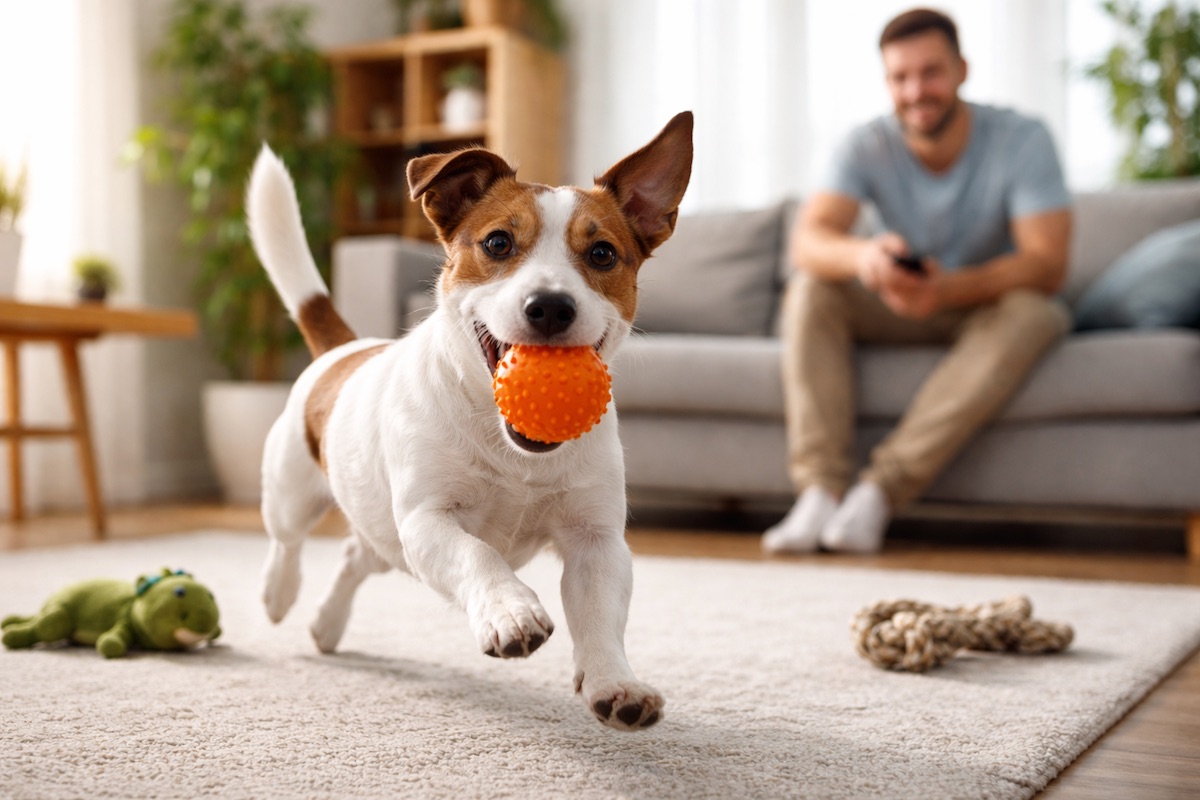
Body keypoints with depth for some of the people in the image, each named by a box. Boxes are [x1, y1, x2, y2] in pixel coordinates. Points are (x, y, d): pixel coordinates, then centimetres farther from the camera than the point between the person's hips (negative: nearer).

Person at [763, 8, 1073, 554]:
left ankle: (880, 490, -38)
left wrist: (949, 289, -44)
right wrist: (861, 256, -49)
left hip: (989, 309, -2)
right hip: (902, 308, 2)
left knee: (1034, 313, -35)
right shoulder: (870, 146, -11)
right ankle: (820, 491, -33)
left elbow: (1048, 264, -27)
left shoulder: (1022, 140, -17)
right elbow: (805, 241, -25)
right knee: (810, 287, -22)